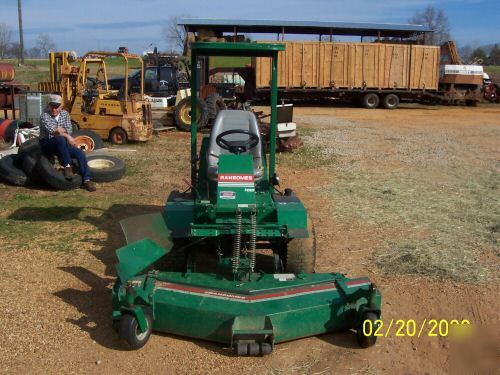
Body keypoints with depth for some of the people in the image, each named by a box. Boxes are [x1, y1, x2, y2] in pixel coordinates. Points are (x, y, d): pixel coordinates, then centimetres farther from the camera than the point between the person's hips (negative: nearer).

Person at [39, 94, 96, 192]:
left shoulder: (65, 114, 5)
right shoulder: (44, 116, -12)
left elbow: (69, 130, -1)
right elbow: (52, 131, -27)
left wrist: (60, 130, -15)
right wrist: (67, 136, -34)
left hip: (62, 145, 6)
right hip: (47, 145, -5)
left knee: (80, 153, -16)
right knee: (60, 139, -38)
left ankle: (86, 180, -16)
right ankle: (67, 166, -31)